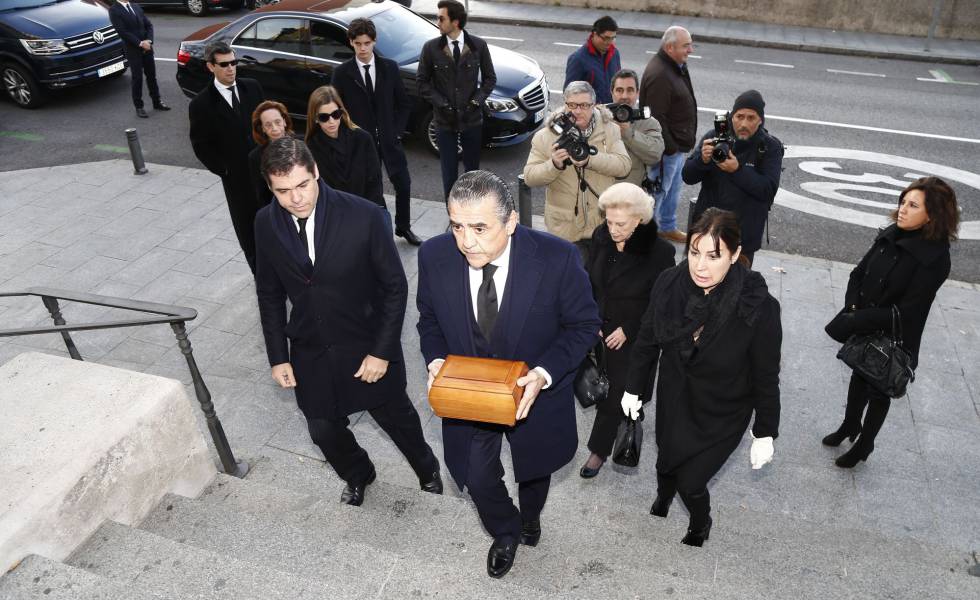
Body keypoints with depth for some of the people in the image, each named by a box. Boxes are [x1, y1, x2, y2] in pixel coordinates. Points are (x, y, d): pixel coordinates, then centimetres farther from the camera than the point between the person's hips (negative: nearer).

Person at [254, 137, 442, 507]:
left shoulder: (363, 216, -23)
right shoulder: (266, 224, -11)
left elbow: (394, 286, -14)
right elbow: (269, 294, 2)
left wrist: (382, 351, -14)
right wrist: (278, 356, 1)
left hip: (368, 347, -3)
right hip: (309, 353, 3)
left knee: (396, 417, 18)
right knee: (324, 431, 18)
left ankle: (427, 469, 51)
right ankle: (357, 475, 52)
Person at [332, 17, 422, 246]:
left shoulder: (390, 67, 0)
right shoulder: (342, 73, -5)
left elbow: (404, 103, 6)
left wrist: (396, 131, -2)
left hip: (389, 139, 2)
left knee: (403, 184, 9)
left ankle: (403, 227, 30)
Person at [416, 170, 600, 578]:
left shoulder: (557, 258, -30)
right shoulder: (434, 257, -21)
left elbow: (583, 325, -16)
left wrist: (544, 373, -30)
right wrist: (435, 360, -20)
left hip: (534, 390, -1)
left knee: (534, 466, 26)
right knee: (477, 476, 11)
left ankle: (530, 515, 64)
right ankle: (506, 533, 49)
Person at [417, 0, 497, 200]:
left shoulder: (478, 45, -4)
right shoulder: (431, 48, -5)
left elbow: (490, 78, 6)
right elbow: (423, 82, 1)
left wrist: (477, 101, -8)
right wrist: (442, 104, -10)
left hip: (472, 118, 1)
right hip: (444, 120, 0)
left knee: (473, 170, 12)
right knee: (449, 172, 4)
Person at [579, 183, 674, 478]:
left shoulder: (659, 252, -22)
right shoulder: (601, 237, -9)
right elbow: (588, 281, 4)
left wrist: (628, 330, -14)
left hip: (632, 338, -4)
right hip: (597, 330, 4)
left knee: (615, 394, 4)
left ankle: (599, 450, 21)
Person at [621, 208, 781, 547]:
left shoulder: (759, 306, -29)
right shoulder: (669, 283, -22)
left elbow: (766, 376, -15)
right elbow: (647, 340, -4)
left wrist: (765, 433, -7)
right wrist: (633, 388, 6)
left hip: (722, 415, -3)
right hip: (674, 399, 3)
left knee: (690, 481, 5)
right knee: (666, 458, 24)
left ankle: (701, 522, 43)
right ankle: (664, 493, 63)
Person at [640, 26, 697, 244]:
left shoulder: (676, 66, 9)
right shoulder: (659, 74, -25)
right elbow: (656, 117, -27)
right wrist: (669, 147, -23)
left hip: (677, 144, 11)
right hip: (667, 147, -11)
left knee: (673, 188, 22)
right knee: (659, 189, 1)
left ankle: (668, 227, 39)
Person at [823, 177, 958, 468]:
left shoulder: (935, 258, -24)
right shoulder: (891, 235, -8)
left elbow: (906, 312, -24)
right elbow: (859, 272, 1)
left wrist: (854, 321, -23)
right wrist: (853, 307, -13)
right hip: (865, 331, 5)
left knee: (878, 391, 15)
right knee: (859, 376, 25)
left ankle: (864, 445, 38)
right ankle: (850, 425, 50)